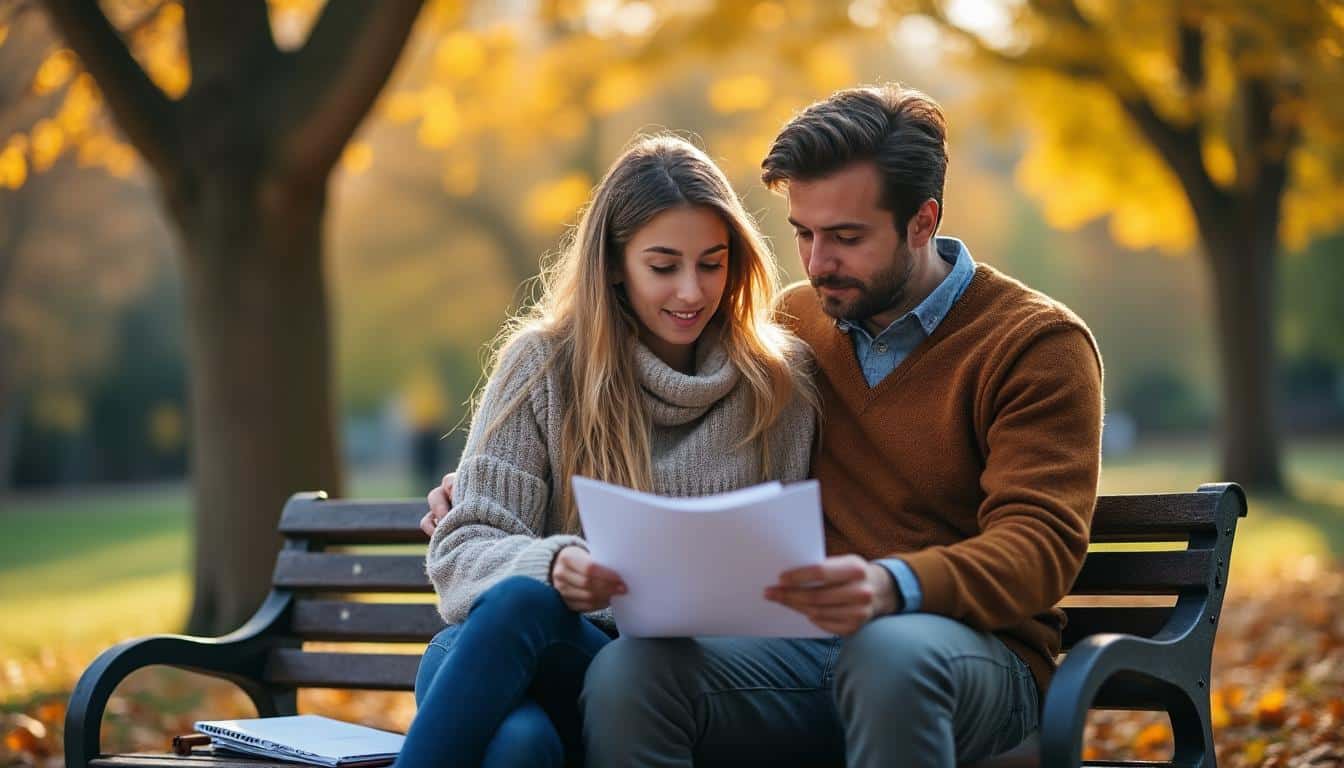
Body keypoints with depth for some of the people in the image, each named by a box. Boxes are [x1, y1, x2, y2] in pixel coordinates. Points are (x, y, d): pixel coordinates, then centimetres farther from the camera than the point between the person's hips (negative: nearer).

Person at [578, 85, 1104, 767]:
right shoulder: (793, 319, 16)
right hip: (803, 643, 4)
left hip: (973, 649, -4)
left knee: (890, 651, -41)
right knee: (626, 671, -27)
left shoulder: (1037, 344, -1)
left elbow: (1039, 544, -12)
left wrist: (895, 587, -34)